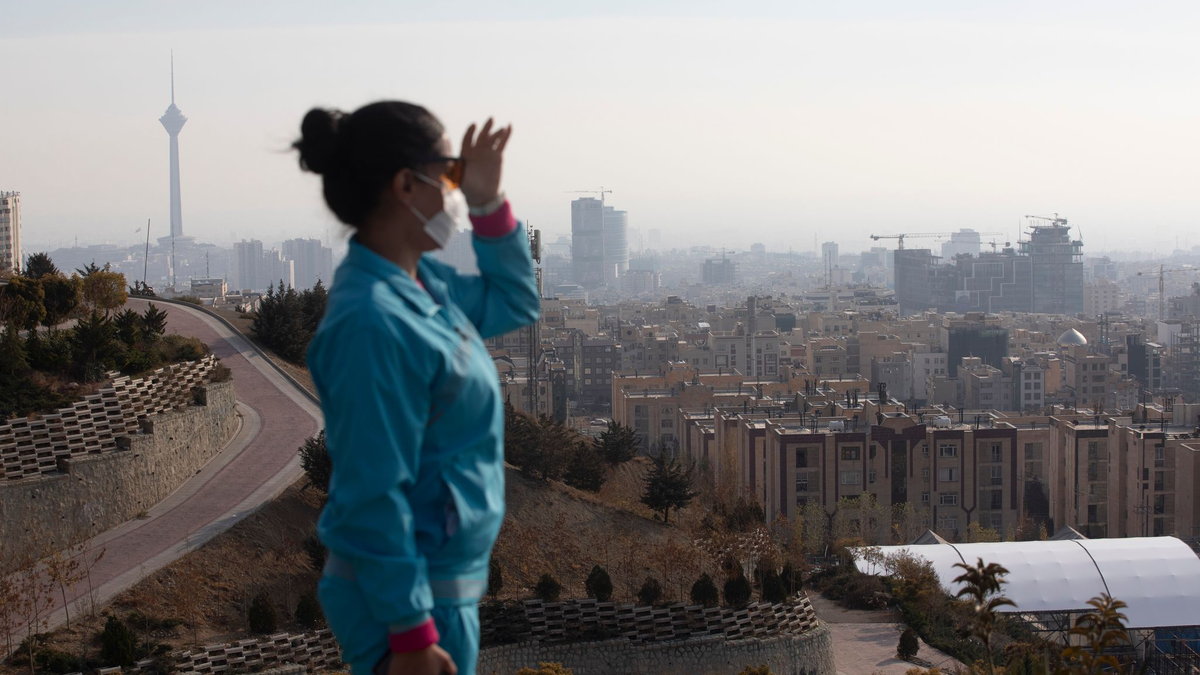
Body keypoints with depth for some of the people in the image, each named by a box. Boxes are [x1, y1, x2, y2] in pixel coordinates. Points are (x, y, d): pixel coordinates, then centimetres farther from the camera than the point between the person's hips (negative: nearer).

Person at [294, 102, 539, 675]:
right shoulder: (372, 323, -24)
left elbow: (515, 304, 23)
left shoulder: (420, 283, 4)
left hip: (446, 579, 9)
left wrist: (489, 206, 8)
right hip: (416, 599, -9)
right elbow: (374, 498, -24)